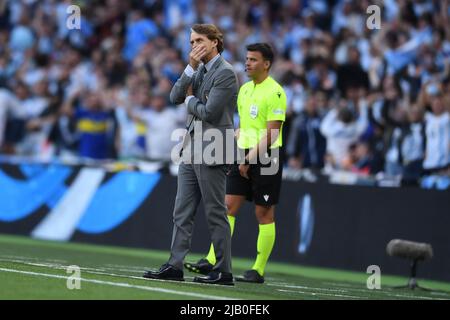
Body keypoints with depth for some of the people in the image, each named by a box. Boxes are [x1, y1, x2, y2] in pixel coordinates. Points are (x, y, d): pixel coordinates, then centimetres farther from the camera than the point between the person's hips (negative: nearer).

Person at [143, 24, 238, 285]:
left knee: (216, 214, -3)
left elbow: (209, 112, -19)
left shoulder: (225, 73, -12)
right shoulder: (200, 71, 14)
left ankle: (224, 271, 3)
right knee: (182, 212, 7)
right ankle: (175, 266, 8)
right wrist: (191, 68, -4)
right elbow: (175, 97, 5)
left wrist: (191, 100, -1)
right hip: (192, 149, 9)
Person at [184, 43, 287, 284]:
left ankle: (258, 270, 4)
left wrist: (251, 158, -17)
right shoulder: (244, 89, 13)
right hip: (244, 155, 8)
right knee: (228, 206, 0)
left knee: (264, 214, -1)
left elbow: (271, 133, -16)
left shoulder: (274, 92, -12)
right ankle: (212, 261, -2)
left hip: (265, 157, -8)